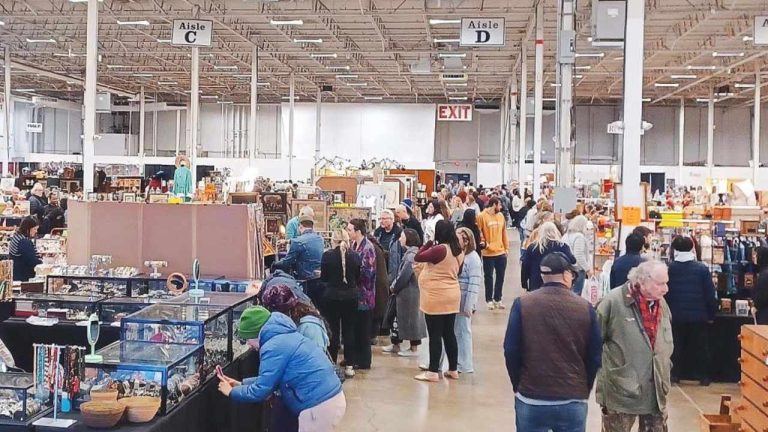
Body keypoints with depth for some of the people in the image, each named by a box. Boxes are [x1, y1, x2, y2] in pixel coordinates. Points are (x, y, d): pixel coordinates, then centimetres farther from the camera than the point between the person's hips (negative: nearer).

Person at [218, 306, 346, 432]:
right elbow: (270, 379, 23)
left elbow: (260, 391, -11)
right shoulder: (284, 337, 15)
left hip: (320, 407, -10)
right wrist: (241, 384, 21)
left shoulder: (274, 347, -15)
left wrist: (231, 392, 5)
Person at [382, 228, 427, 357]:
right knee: (398, 317, 15)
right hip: (403, 292, 10)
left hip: (409, 293, -9)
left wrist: (394, 287, -10)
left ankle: (414, 349, 11)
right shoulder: (409, 252, 12)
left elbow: (404, 275, -22)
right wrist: (394, 286, 4)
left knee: (410, 318, 1)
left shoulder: (412, 254, -19)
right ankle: (395, 345, 25)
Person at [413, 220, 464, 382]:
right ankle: (453, 370, 20)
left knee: (435, 335, -1)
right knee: (449, 333, 14)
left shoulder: (439, 249, -19)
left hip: (436, 298, -8)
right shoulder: (457, 250, 7)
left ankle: (433, 372, 5)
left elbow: (418, 257, -14)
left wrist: (429, 243, -4)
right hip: (451, 297, 8)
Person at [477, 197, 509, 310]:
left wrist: (507, 248, 11)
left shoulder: (501, 216, 8)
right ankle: (489, 300, 16)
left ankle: (497, 299, 23)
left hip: (501, 252, 5)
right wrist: (483, 242, -16)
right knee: (489, 277, 6)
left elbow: (504, 232, 12)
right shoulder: (482, 216, -9)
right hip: (488, 253, -5)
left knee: (500, 277, 10)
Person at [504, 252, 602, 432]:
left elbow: (511, 350, -6)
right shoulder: (585, 308, -4)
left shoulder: (522, 304, -6)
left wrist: (518, 386, 10)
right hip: (573, 400, 0)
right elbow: (595, 357, 0)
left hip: (530, 399, 0)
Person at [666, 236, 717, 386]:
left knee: (676, 346, 12)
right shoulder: (702, 268, -8)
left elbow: (664, 293, -1)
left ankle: (675, 374, 15)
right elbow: (710, 294, -7)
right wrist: (711, 314, 3)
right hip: (698, 316, -1)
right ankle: (703, 376, 15)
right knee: (700, 346, 11)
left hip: (676, 316, 1)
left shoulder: (668, 268, -6)